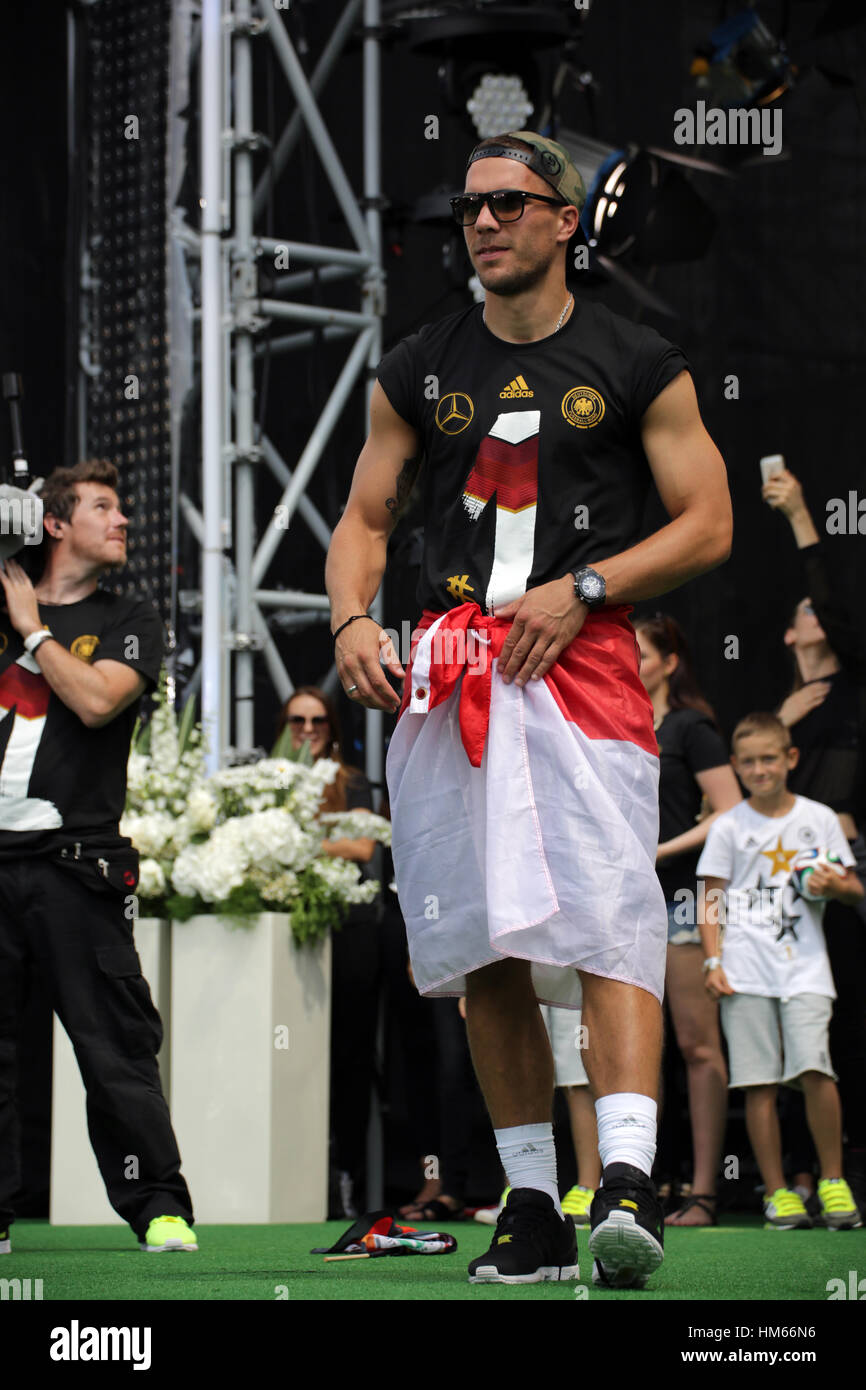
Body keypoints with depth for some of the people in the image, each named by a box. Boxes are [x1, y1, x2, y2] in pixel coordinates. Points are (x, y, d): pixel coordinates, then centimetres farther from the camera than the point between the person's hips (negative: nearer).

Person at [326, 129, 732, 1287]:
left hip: (580, 666, -4)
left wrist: (578, 589, -10)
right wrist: (351, 620, -4)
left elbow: (707, 526, 3)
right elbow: (365, 518, 17)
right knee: (485, 950, 4)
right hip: (448, 677, 4)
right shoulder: (418, 373, 15)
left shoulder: (638, 367, 5)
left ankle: (629, 1180, -29)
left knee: (606, 920, -20)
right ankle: (532, 1209, 10)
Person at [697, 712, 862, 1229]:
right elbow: (712, 897, 8)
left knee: (814, 1068, -16)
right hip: (746, 972, 0)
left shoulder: (820, 819, 10)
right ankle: (777, 1191, 3)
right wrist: (714, 962, -2)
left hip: (805, 967, 0)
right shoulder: (729, 827, 8)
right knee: (760, 1083, -3)